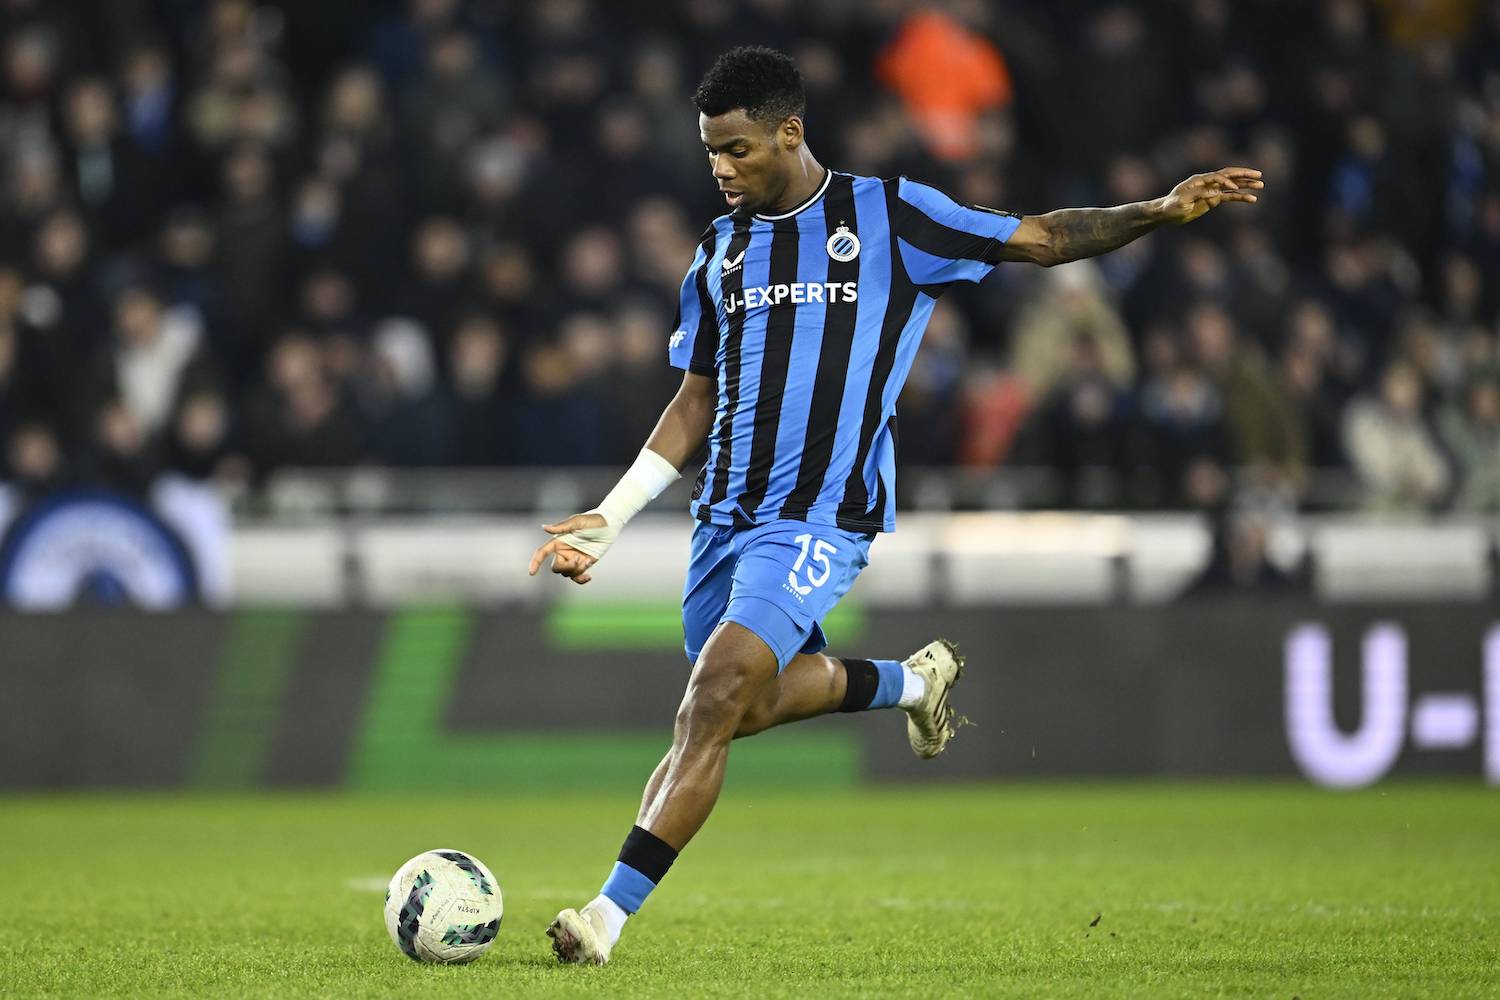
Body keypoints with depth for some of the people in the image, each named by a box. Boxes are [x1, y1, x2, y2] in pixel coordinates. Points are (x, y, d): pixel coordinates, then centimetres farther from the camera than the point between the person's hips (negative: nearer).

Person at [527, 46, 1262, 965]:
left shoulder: (888, 215, -1)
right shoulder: (722, 250, 12)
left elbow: (1040, 239, 3)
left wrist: (1163, 210, -9)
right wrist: (610, 517, 12)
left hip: (820, 520, -6)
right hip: (726, 514, 6)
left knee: (714, 699, -19)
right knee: (747, 698, 13)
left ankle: (612, 912, -19)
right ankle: (911, 681, 39)